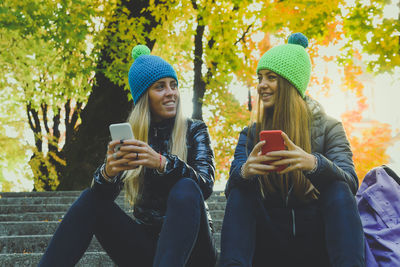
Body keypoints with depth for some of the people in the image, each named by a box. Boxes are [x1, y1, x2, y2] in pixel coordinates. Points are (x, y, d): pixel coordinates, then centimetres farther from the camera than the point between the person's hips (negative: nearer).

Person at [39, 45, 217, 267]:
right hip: (146, 244, 3)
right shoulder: (128, 137, 7)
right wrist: (108, 171, -30)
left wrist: (162, 163, -34)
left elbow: (206, 185, -16)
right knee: (92, 198, -15)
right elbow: (104, 193, -5)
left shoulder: (194, 131, 0)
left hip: (190, 245, -2)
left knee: (185, 189, -31)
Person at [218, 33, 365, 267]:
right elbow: (231, 190, -5)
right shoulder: (251, 135, 8)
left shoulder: (328, 128, 1)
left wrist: (312, 163, -38)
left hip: (318, 243, -1)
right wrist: (244, 171, -31)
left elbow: (350, 182, -16)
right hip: (270, 245, 2)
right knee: (241, 191, -22)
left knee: (339, 191, -27)